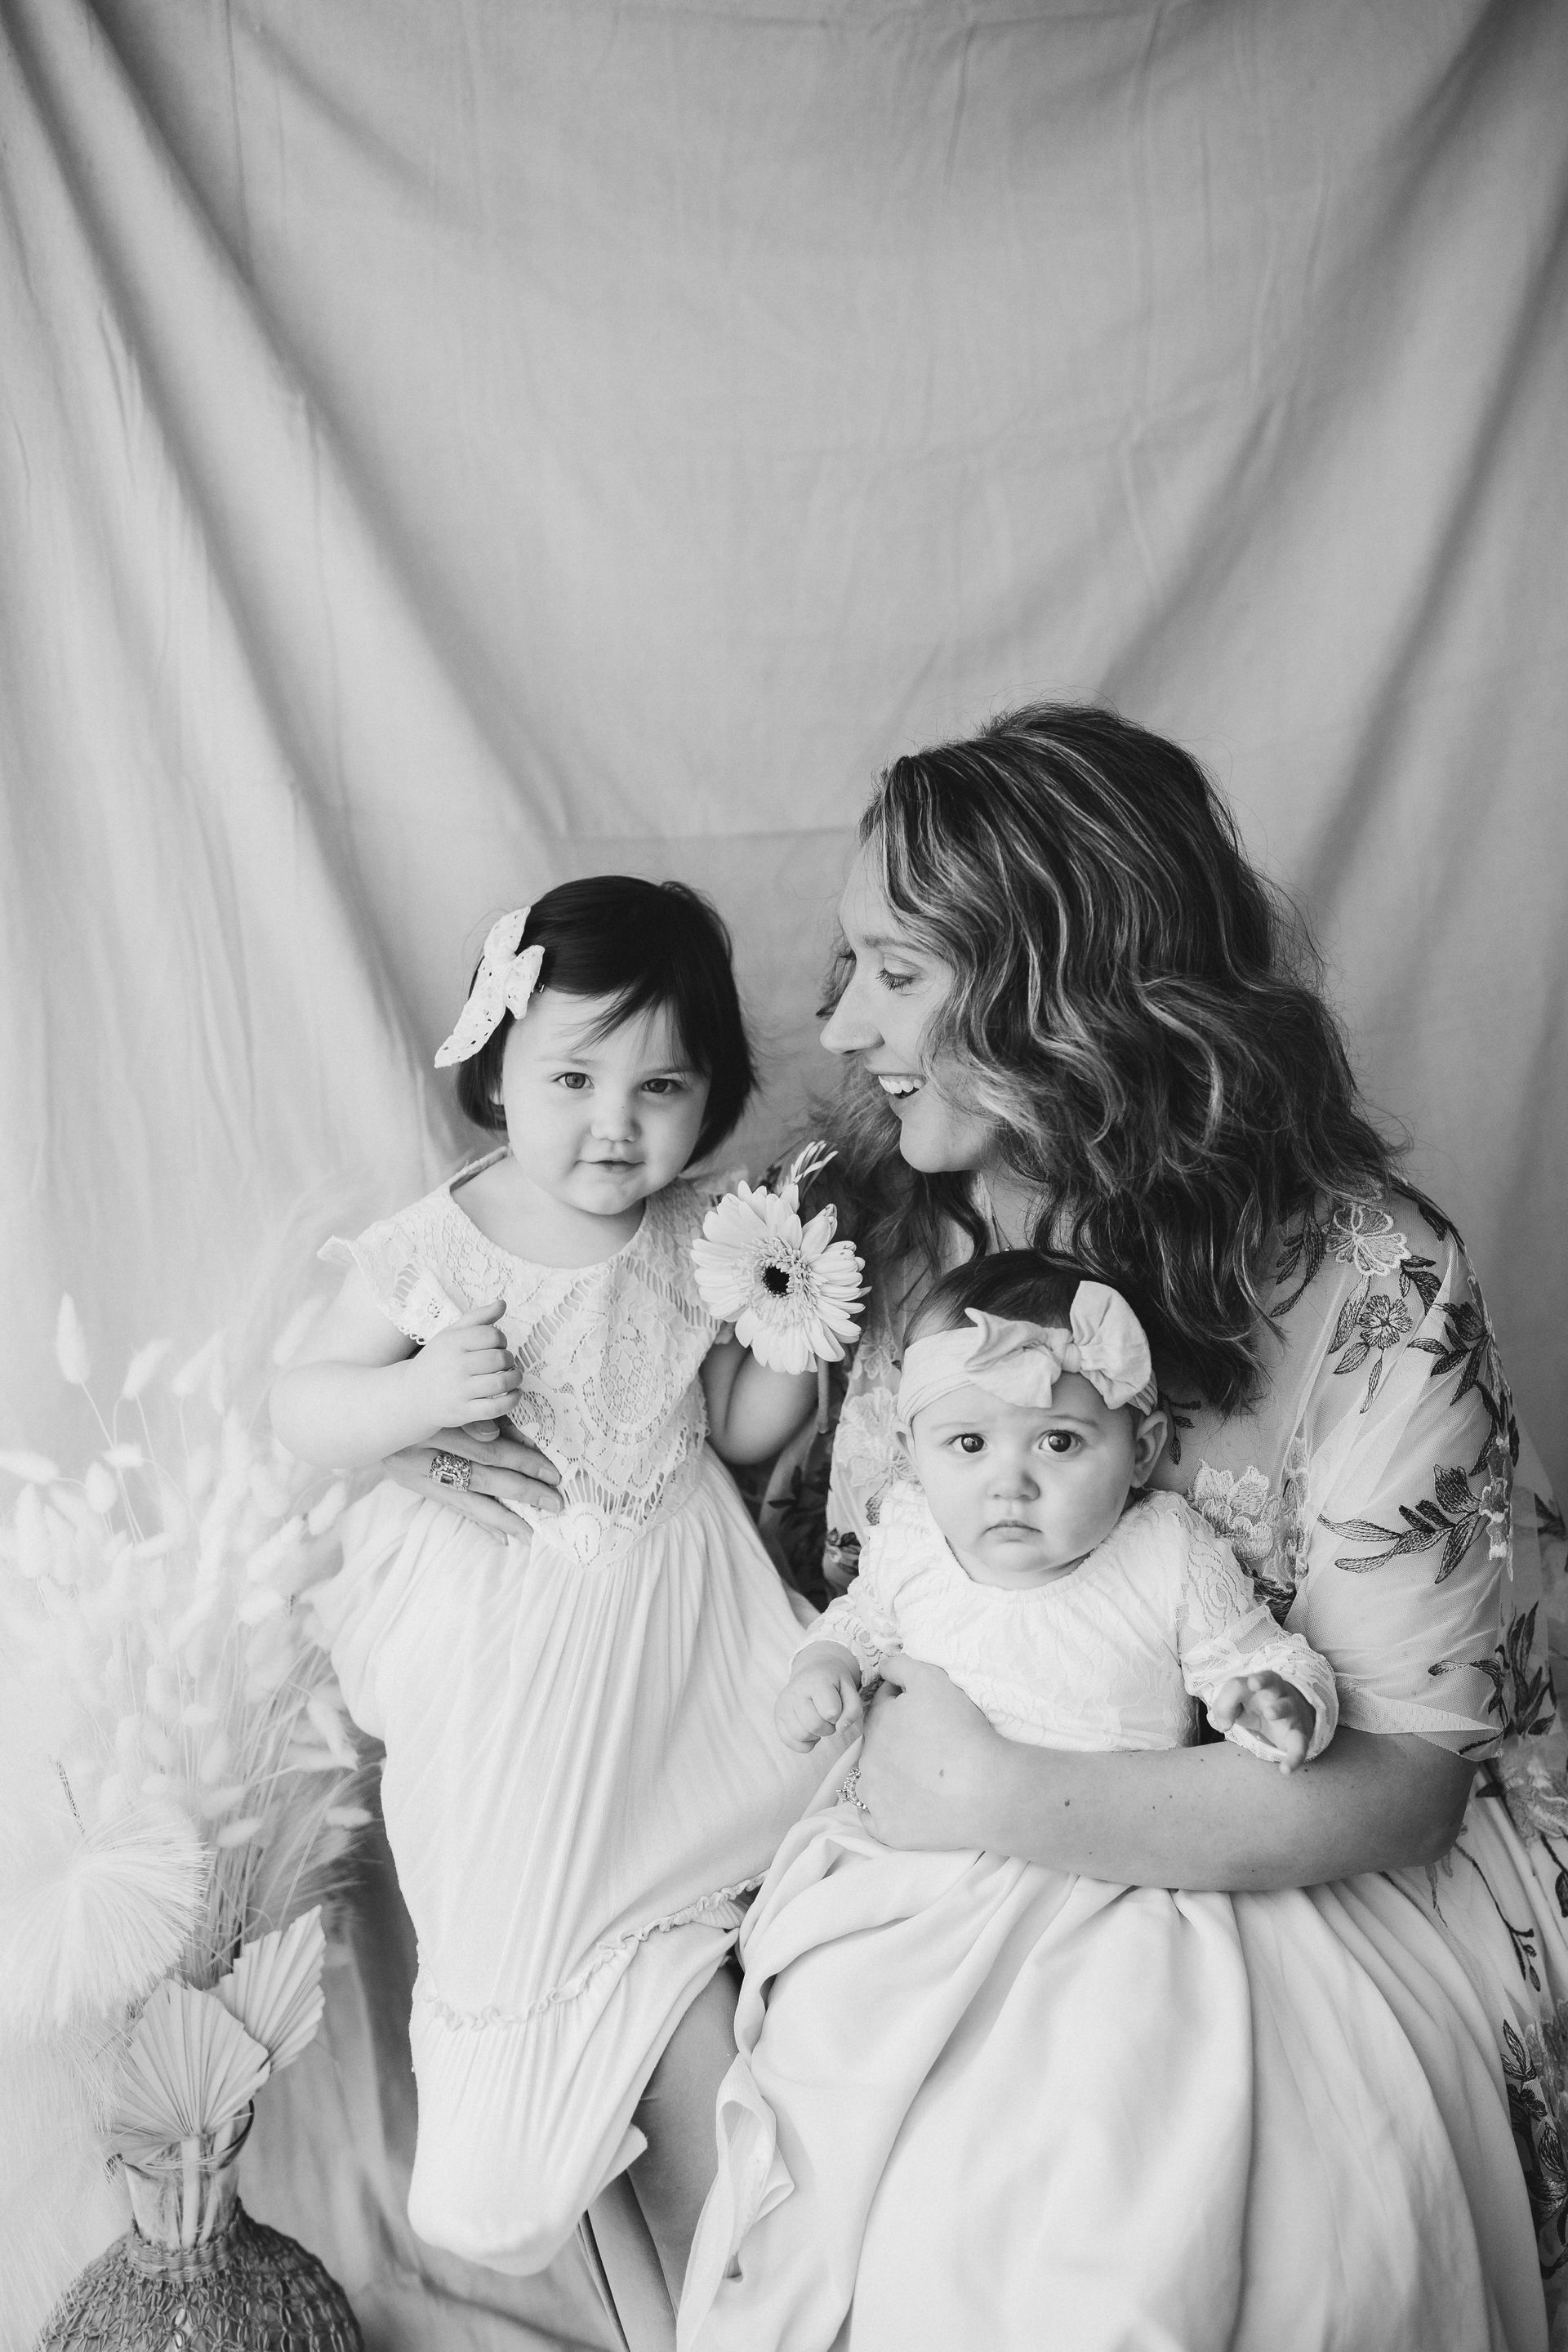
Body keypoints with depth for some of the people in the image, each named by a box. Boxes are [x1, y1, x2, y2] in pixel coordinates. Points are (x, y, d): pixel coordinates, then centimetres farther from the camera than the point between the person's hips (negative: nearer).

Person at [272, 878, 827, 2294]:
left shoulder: (703, 1244, -4)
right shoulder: (433, 1251, -13)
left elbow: (744, 1434, 6)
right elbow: (301, 1411, -6)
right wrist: (417, 1395, -25)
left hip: (684, 1607, 4)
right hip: (515, 1641, -3)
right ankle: (719, 2276, 27)